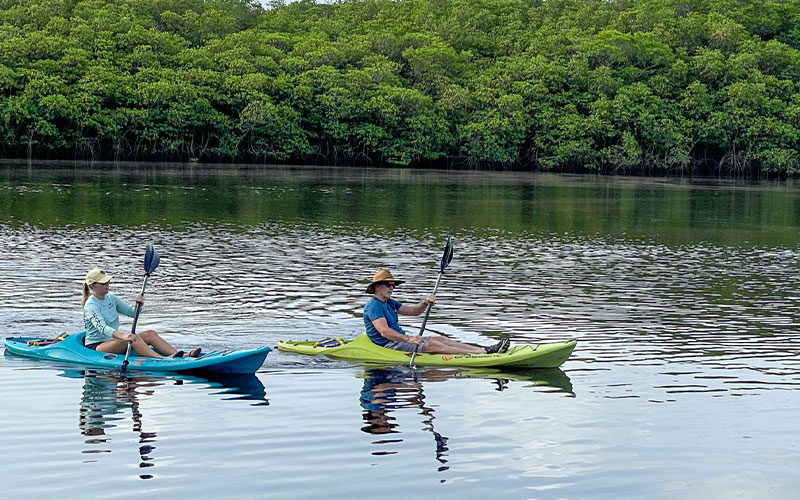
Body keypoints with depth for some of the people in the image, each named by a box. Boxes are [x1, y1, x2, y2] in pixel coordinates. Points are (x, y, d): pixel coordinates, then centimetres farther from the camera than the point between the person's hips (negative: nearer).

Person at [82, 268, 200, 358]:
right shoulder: (91, 305, -15)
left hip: (114, 340, 8)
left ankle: (181, 355, -28)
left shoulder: (110, 297, 10)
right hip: (96, 347, -8)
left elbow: (132, 312, 12)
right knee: (133, 338, -32)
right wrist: (122, 336, -47)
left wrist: (138, 305, -13)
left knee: (150, 334, -11)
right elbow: (101, 327, -31)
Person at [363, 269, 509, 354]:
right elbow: (384, 331, -28)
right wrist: (408, 339, -39)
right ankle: (485, 352, -28)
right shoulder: (373, 305, -14)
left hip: (401, 339, 10)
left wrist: (426, 303, -6)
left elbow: (413, 311, 17)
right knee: (432, 344, -20)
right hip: (387, 345, -10)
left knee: (440, 339, -3)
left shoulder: (390, 303, 18)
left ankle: (485, 349, -13)